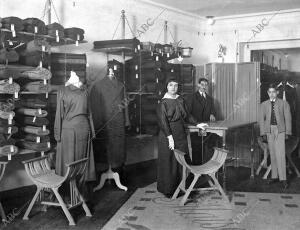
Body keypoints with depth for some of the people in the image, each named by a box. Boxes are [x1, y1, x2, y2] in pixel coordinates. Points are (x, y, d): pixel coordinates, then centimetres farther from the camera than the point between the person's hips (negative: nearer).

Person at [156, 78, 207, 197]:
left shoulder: (181, 100, 9)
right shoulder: (163, 102, -8)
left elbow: (186, 115, 19)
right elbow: (163, 121, -13)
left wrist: (197, 124, 13)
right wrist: (170, 137, -18)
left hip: (181, 134, 6)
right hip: (168, 134, -6)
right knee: (169, 162, 0)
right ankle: (168, 189, 11)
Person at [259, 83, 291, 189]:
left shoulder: (284, 104, 3)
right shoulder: (264, 105, 9)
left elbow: (288, 118, 3)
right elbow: (262, 119, 9)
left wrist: (287, 132, -2)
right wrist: (263, 133, 2)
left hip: (280, 130, -3)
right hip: (269, 131, 3)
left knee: (280, 154, -10)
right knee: (272, 155, 7)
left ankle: (283, 178, -7)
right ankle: (274, 176, 15)